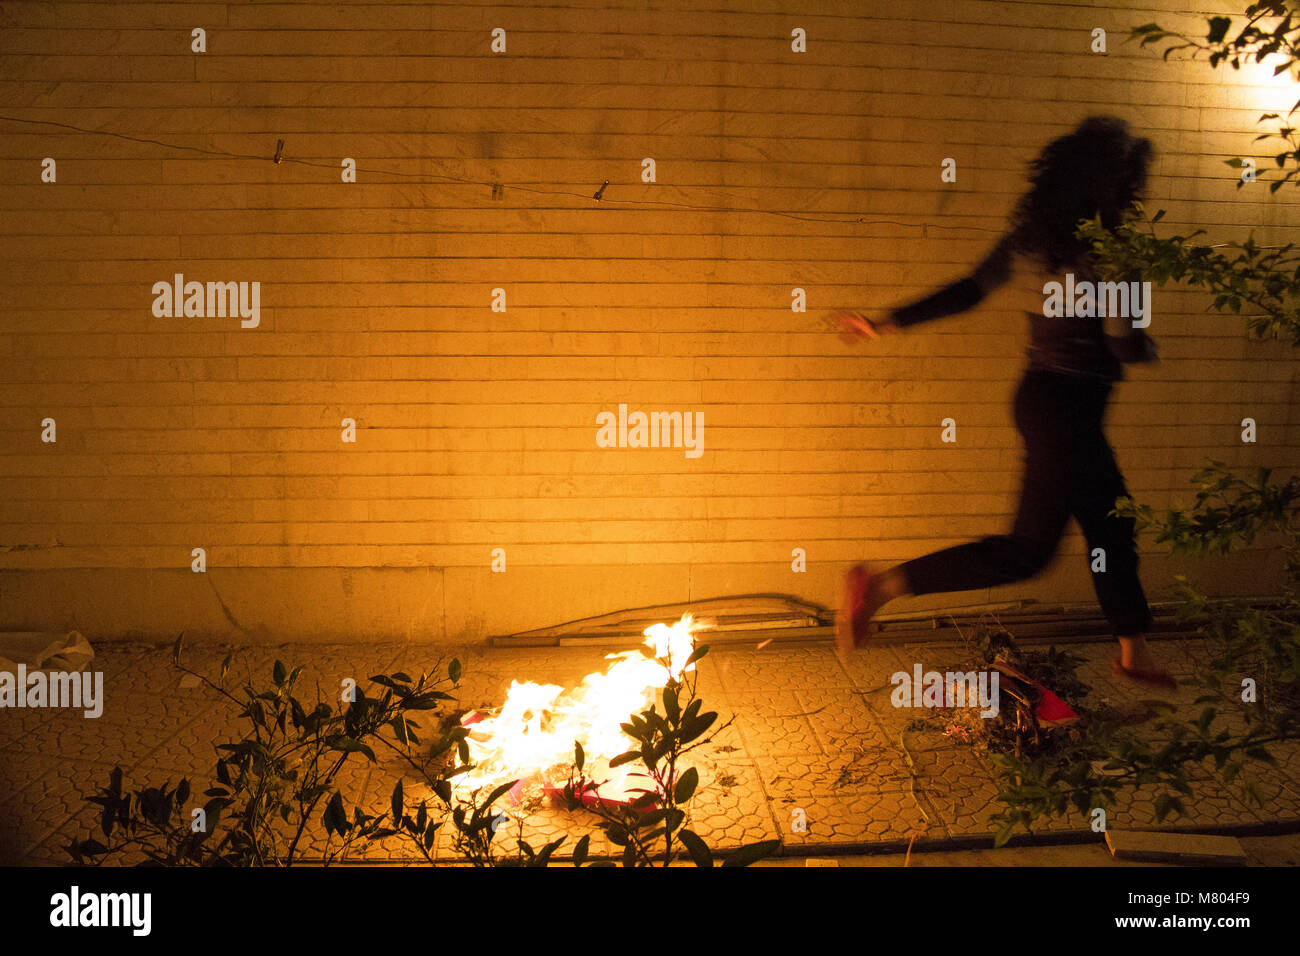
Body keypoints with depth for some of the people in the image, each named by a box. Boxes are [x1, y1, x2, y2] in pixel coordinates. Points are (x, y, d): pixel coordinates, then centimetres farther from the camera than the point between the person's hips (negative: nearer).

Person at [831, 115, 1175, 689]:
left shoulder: (1034, 231, 5)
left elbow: (970, 289, 4)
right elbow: (1126, 344, -17)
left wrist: (888, 325, 9)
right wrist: (1147, 346, 7)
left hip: (1042, 394, 9)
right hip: (1066, 407, -9)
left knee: (1112, 526, 19)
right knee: (1030, 548, -3)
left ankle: (1132, 653, 34)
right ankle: (881, 586, -7)